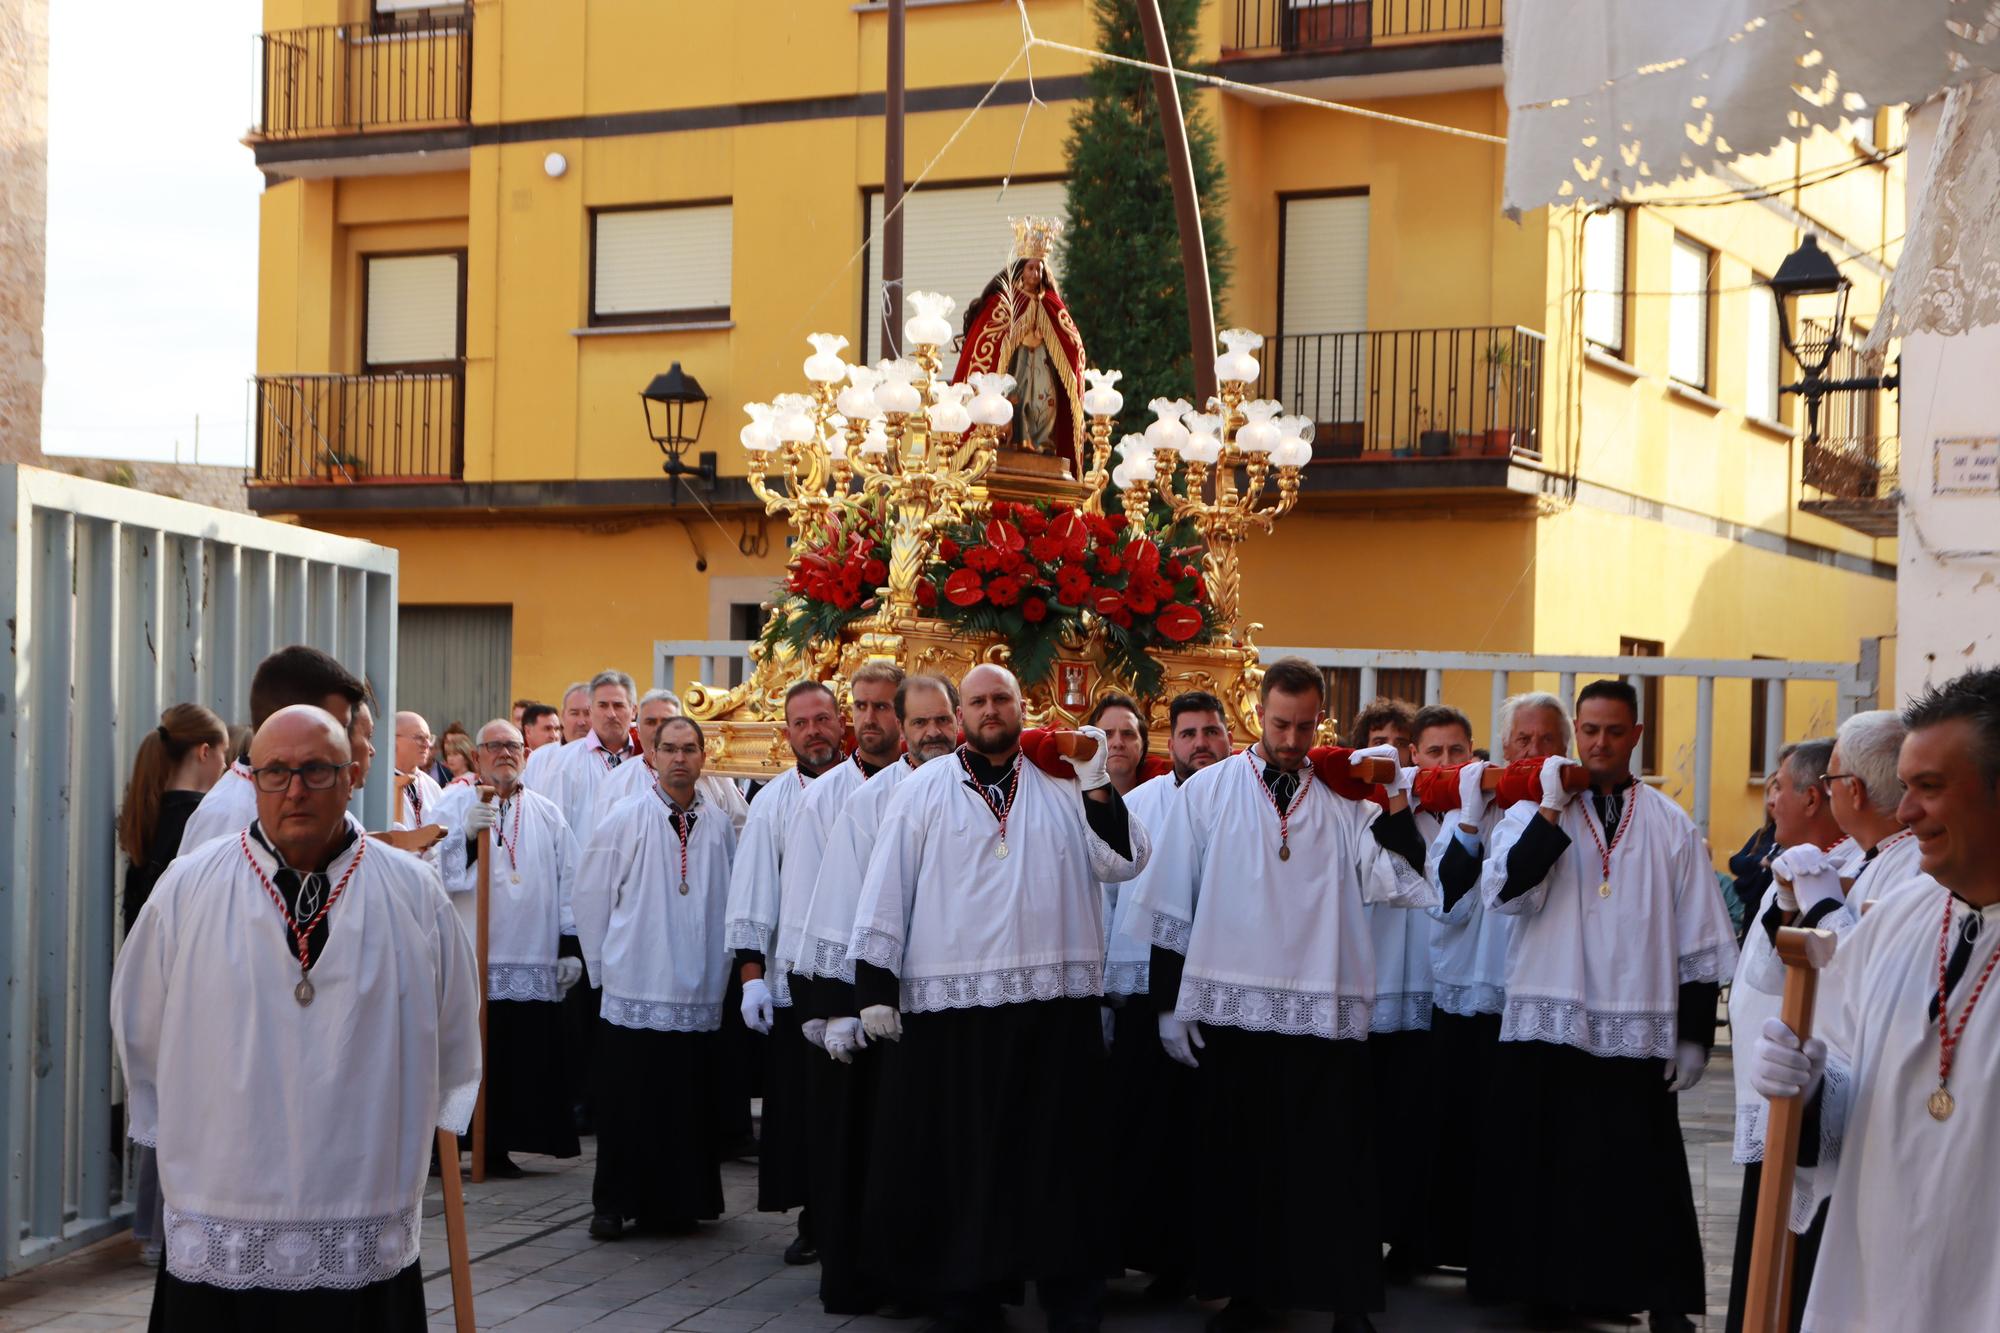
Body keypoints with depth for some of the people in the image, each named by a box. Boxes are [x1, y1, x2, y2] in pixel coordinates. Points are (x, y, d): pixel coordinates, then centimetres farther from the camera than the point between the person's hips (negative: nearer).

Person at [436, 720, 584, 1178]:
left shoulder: (547, 814, 15)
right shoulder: (454, 805, 6)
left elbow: (568, 885, 13)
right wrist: (465, 835, -21)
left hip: (532, 965, 3)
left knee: (521, 1059, 1)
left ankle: (497, 1148, 12)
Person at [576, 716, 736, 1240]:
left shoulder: (719, 826, 7)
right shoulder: (624, 819, 0)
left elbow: (732, 902, 13)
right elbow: (589, 896, 4)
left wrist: (720, 966, 9)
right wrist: (604, 964, 4)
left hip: (698, 993, 2)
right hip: (634, 989, -2)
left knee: (688, 1106, 4)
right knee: (625, 1103, 0)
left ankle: (678, 1202, 15)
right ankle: (612, 1205, 10)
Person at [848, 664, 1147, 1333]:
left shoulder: (1064, 786, 11)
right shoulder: (924, 790, 7)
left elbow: (1125, 861, 3)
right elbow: (886, 890, 3)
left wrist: (1097, 785, -5)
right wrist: (874, 986, -2)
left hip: (1055, 1002, 1)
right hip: (950, 1003, -1)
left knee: (1058, 1154, 4)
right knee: (960, 1158, 5)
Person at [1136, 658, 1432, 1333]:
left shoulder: (1345, 797, 5)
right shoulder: (1208, 790, 4)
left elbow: (1400, 883, -5)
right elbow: (1172, 907, 5)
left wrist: (1393, 793, -9)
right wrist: (1169, 1001, 2)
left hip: (1326, 1013, 0)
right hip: (1232, 1008, 1)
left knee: (1332, 1166, 0)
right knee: (1236, 1159, 9)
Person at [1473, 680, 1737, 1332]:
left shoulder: (1671, 826, 7)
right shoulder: (1534, 813, 6)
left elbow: (1700, 941, 7)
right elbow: (1503, 891, -12)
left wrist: (1694, 1035, 4)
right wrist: (1553, 808, -13)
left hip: (1637, 1034, 0)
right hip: (1546, 1028, 0)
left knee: (1641, 1176, 1)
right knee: (1542, 1172, 5)